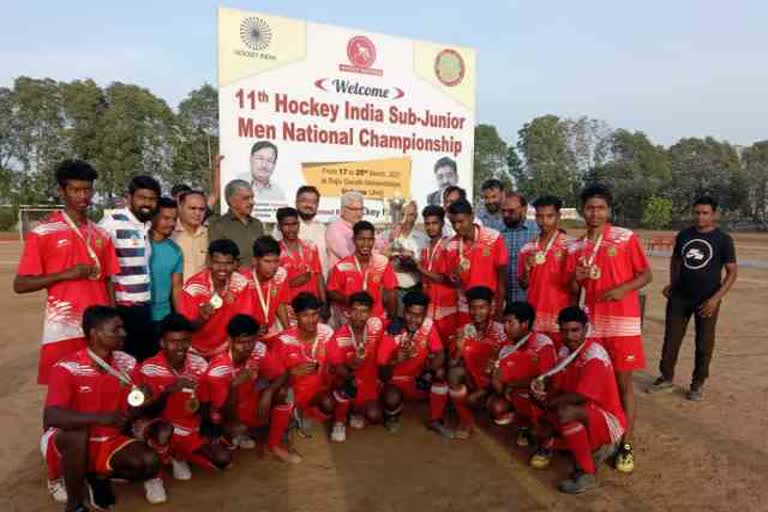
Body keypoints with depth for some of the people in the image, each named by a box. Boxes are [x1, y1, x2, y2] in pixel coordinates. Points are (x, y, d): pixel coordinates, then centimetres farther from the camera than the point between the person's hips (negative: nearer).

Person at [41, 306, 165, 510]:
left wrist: (141, 403, -26)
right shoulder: (67, 368, -21)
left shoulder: (127, 363, -7)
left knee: (149, 461, -20)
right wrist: (101, 418, -44)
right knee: (77, 430, -37)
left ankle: (100, 477, 11)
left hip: (108, 442, 4)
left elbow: (134, 413, -1)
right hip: (68, 442, -3)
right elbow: (50, 417, -33)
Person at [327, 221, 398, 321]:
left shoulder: (383, 263, -6)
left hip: (378, 319, 1)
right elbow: (331, 292, -1)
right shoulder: (342, 266, -11)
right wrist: (348, 300, -18)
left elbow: (390, 294, 1)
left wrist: (392, 320, -1)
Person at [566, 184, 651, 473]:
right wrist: (575, 278, -10)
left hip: (622, 321, -3)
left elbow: (646, 274, -1)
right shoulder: (575, 248, 8)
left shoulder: (626, 238, -3)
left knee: (623, 382, 3)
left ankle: (626, 444, 13)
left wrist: (624, 288, -18)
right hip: (591, 321, 3)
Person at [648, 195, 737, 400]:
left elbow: (732, 271, -6)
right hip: (680, 297, 3)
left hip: (707, 299, -3)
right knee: (671, 338, 6)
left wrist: (716, 298, -16)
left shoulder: (723, 239, -6)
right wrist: (672, 284, 8)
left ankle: (697, 384, 21)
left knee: (704, 343, 6)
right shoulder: (683, 235, 4)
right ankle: (666, 377, 20)